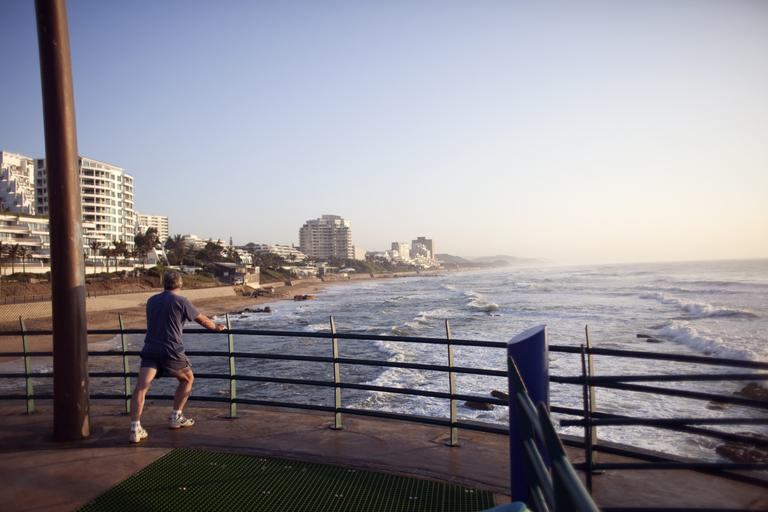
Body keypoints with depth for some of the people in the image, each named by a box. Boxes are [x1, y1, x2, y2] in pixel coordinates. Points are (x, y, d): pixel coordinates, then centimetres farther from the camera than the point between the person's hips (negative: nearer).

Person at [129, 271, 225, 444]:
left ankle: (135, 429, -16)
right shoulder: (181, 301, -2)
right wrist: (216, 327, 28)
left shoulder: (151, 301, 14)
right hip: (171, 351, -4)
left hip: (150, 350, 4)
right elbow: (202, 320, 8)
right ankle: (175, 418, 24)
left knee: (141, 386, -5)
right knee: (187, 379, 19)